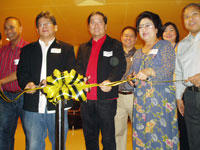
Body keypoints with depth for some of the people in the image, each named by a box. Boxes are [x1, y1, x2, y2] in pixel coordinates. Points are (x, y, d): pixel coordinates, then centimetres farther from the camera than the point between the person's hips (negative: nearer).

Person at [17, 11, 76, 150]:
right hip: (33, 107, 2)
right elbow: (21, 72, 8)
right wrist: (27, 83, -15)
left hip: (57, 105, -1)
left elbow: (71, 73, -2)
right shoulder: (27, 49, 17)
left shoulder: (66, 48, 10)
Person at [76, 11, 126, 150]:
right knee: (89, 137, 16)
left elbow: (120, 67, -6)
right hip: (86, 99, 4)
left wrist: (110, 81, -24)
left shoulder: (115, 45, 5)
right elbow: (79, 68, 11)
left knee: (108, 139, 3)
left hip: (106, 98, -4)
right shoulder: (83, 48, 18)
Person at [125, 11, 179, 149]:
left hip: (161, 98, -5)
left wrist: (149, 72, -27)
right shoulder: (138, 53, 20)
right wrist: (130, 79, -4)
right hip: (141, 101, 5)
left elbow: (169, 69, -10)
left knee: (160, 133, -6)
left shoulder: (165, 46, 4)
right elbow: (131, 73, 20)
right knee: (142, 135, 3)